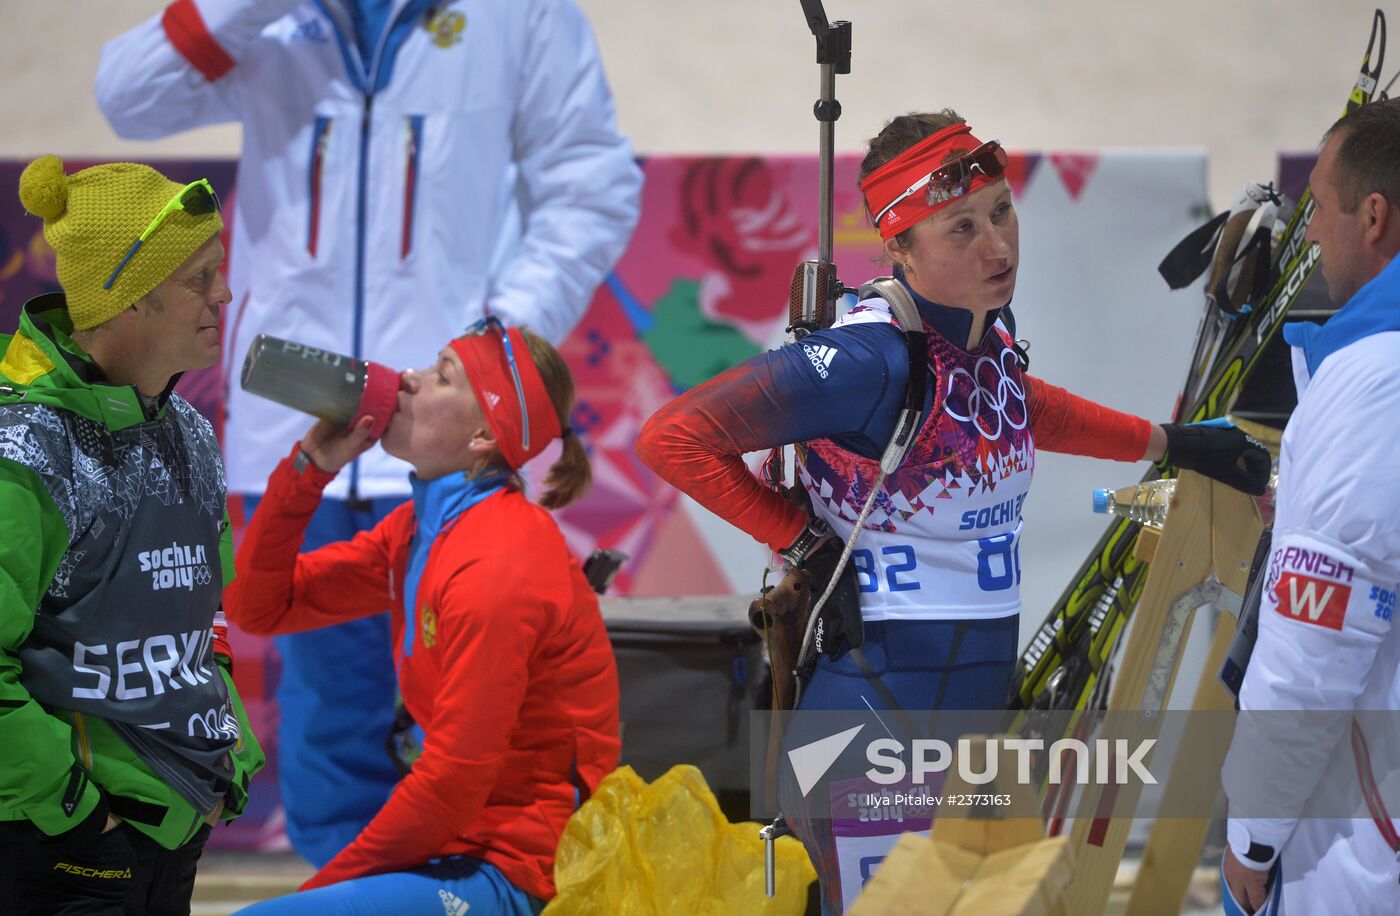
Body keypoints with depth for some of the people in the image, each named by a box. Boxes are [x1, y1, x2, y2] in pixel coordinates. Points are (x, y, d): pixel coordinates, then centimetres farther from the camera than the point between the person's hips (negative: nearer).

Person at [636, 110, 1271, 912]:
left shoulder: (988, 334, 4)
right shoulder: (870, 359, -20)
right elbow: (675, 438, -21)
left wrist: (1167, 444, 30)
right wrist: (800, 540, -13)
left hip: (979, 704, 8)